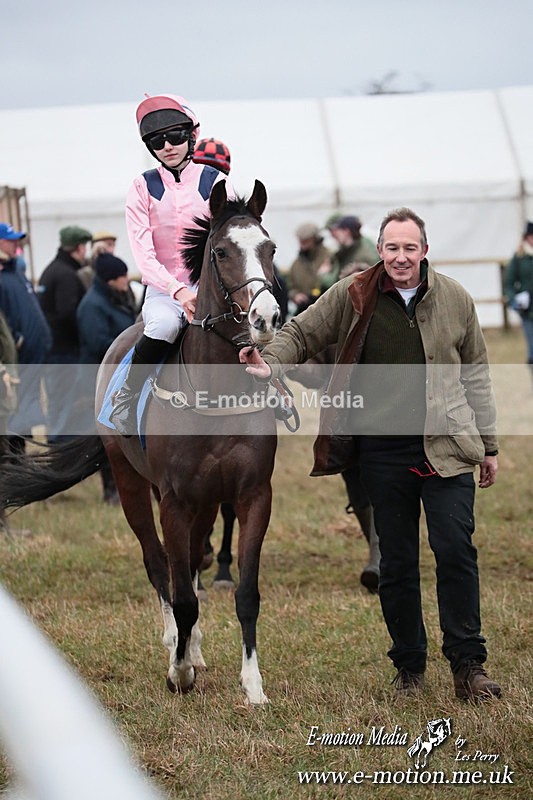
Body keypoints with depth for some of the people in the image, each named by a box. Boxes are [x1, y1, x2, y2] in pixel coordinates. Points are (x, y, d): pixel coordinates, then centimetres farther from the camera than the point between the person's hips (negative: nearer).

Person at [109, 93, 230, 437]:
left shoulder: (215, 182, 3)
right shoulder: (143, 188, 2)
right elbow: (143, 254, -7)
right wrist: (179, 291, -23)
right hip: (163, 289, -1)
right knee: (164, 324, -35)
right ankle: (126, 399, -17)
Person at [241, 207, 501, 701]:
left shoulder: (456, 301, 4)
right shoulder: (351, 297, 0)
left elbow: (475, 376, 11)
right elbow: (301, 334, 7)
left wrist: (488, 445, 11)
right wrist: (269, 364, -14)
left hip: (445, 447, -1)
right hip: (382, 451, 1)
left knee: (455, 549, -9)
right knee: (396, 563, 7)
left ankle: (468, 664, -1)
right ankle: (409, 666, 18)